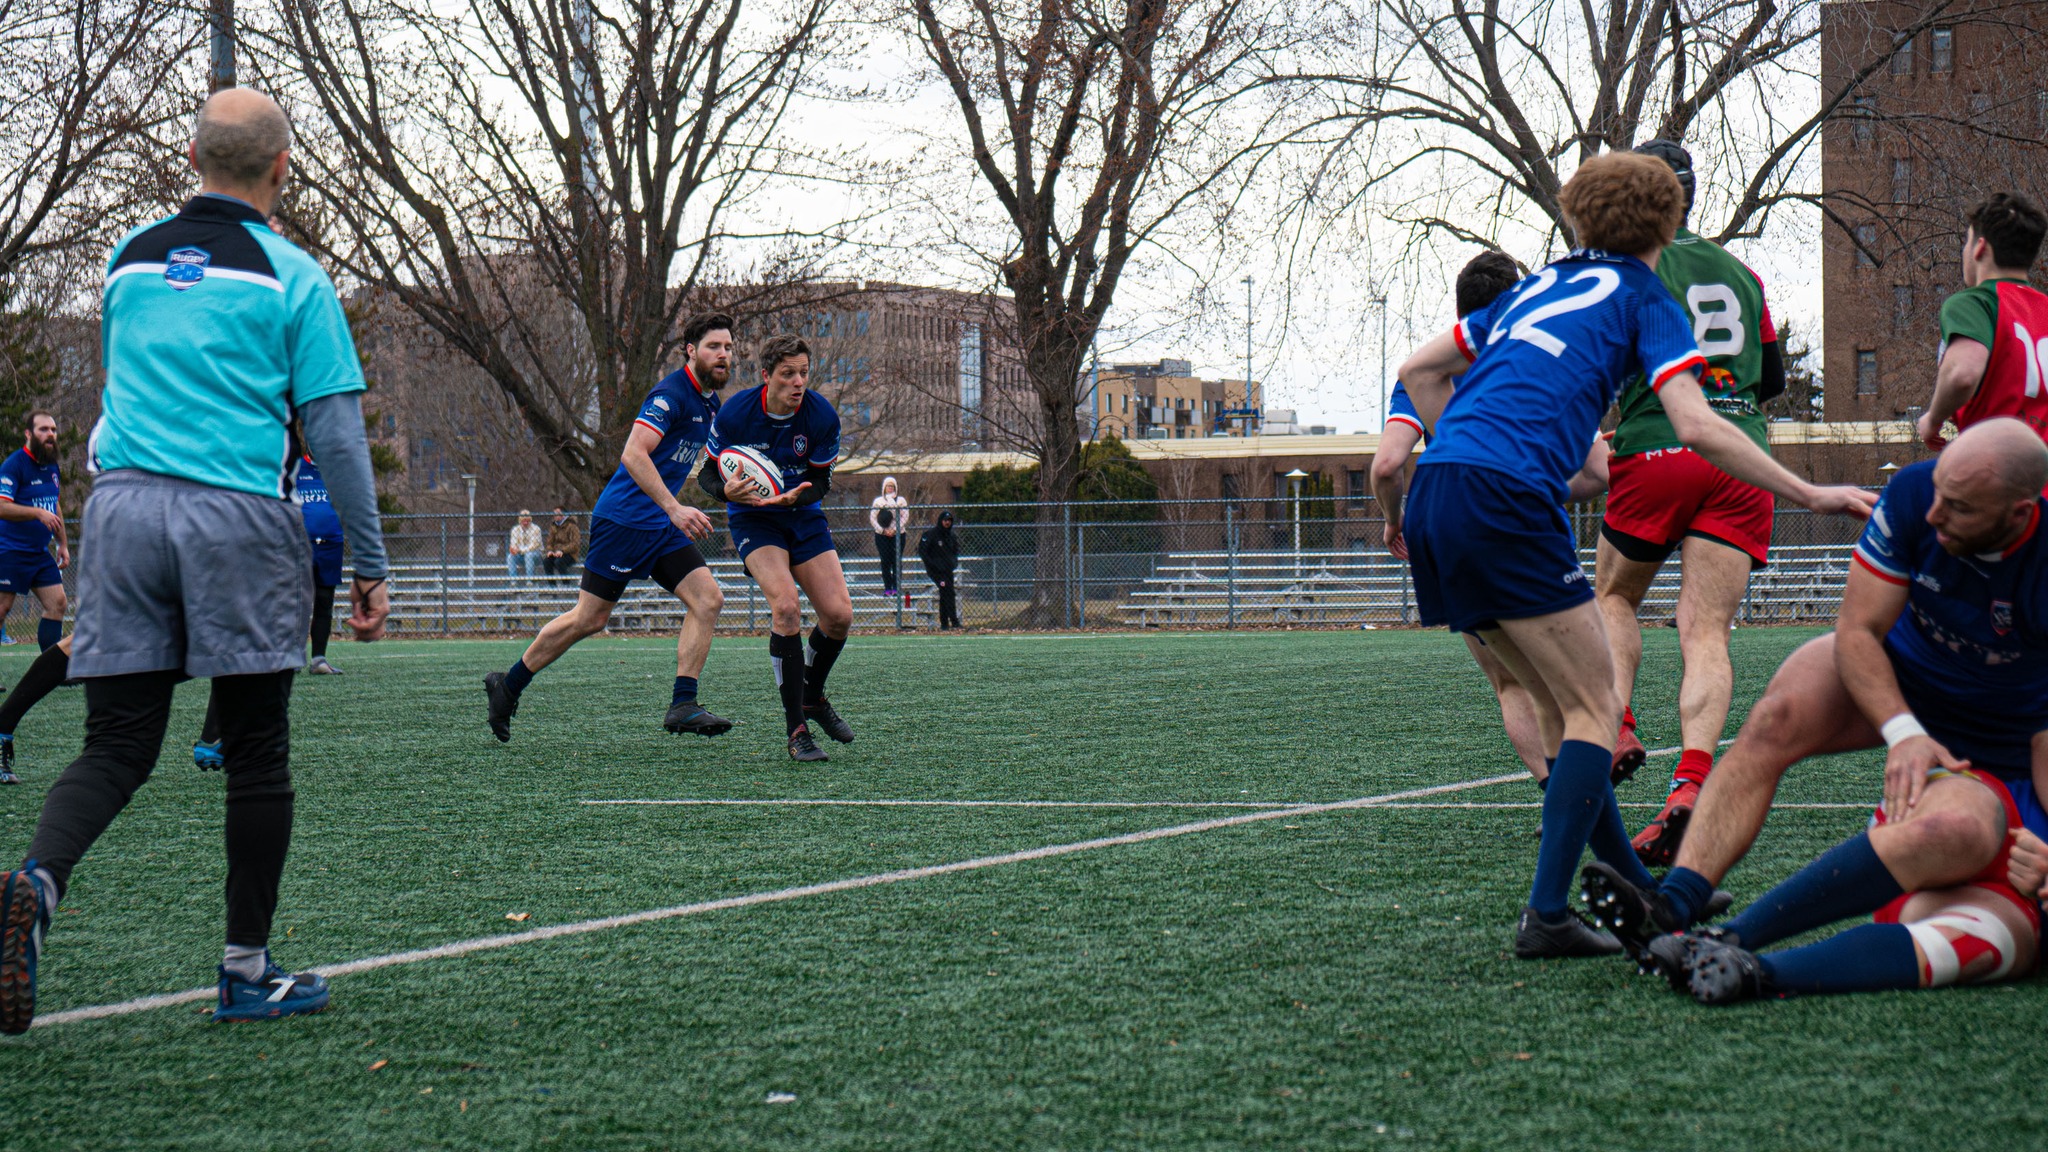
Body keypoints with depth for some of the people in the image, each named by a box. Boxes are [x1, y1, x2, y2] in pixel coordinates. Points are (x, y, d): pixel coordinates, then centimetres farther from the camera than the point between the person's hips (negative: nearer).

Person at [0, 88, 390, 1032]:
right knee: (255, 751, 7)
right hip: (240, 519, -4)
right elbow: (334, 431, -1)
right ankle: (247, 971, 11)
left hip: (123, 504, 4)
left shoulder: (129, 259, 13)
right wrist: (370, 565, 5)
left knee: (117, 742, 4)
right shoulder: (291, 278, 0)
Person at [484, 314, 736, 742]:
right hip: (624, 517, -8)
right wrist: (674, 509, -33)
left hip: (661, 525, 8)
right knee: (590, 618, -2)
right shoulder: (670, 394, -17)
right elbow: (633, 454, -28)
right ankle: (507, 686, 14)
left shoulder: (709, 402, 12)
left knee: (708, 599, -8)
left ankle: (682, 706, -8)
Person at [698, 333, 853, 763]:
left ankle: (812, 697, 24)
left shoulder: (822, 417, -14)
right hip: (753, 519, -3)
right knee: (786, 607, -25)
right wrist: (728, 491, -32)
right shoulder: (735, 413, -19)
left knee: (839, 614, -8)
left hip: (804, 517, 3)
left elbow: (821, 481, -5)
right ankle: (797, 728, -18)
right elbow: (708, 473, -8)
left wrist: (794, 497, -27)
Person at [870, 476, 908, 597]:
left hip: (898, 535, 0)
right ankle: (887, 588, 0)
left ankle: (896, 588, -1)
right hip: (881, 535, 1)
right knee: (885, 561, -3)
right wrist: (883, 530, -9)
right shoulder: (878, 501, 10)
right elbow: (872, 518, 4)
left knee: (896, 561, -4)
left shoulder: (901, 500, 9)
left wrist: (895, 530, -11)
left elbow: (905, 517, 1)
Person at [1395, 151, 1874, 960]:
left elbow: (1419, 371, 29)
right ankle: (1547, 915, -11)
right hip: (1506, 501, -7)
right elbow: (1698, 428, -6)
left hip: (1434, 499, 7)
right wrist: (1808, 496, -1)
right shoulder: (1646, 301, 8)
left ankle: (1637, 892, 21)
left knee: (1561, 705, 16)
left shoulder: (1540, 286, 27)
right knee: (1594, 709, -1)